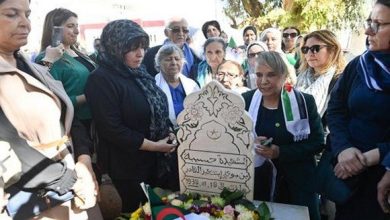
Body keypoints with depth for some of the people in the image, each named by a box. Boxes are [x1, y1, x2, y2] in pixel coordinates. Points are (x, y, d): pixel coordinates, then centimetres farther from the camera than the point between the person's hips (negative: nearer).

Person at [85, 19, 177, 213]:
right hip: (126, 167, -7)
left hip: (153, 160, 8)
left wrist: (169, 133, -1)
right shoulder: (101, 80, -18)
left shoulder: (138, 73, 7)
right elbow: (112, 130, -24)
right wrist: (154, 146, -20)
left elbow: (158, 110, 16)